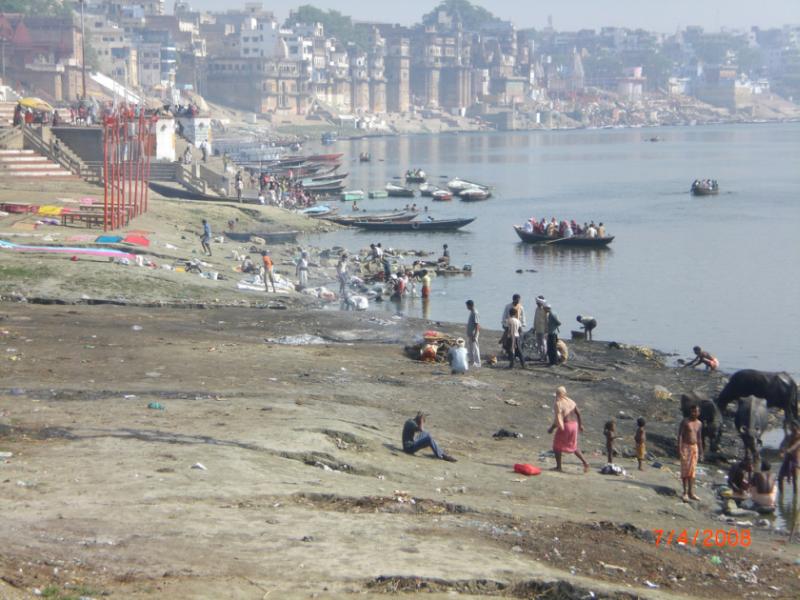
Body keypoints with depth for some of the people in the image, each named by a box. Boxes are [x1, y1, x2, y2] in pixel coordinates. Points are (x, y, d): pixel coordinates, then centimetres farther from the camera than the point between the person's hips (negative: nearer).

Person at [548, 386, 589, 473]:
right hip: (574, 424, 7)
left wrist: (552, 428, -8)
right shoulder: (570, 401, 8)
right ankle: (585, 462, 4)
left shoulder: (558, 404, -13)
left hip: (564, 426, -7)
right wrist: (580, 424, 17)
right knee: (573, 447, 18)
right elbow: (578, 413, 8)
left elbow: (558, 418, -17)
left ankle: (558, 466, 10)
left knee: (557, 446, 10)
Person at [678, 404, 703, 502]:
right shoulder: (685, 422, -8)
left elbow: (699, 438, 16)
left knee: (692, 470, 6)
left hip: (694, 447, 5)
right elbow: (680, 435, -12)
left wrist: (701, 452, 15)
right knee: (685, 470, -5)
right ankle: (685, 492, -2)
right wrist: (679, 449, -19)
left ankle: (691, 492, 9)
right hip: (685, 447, -5)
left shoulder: (699, 423, 9)